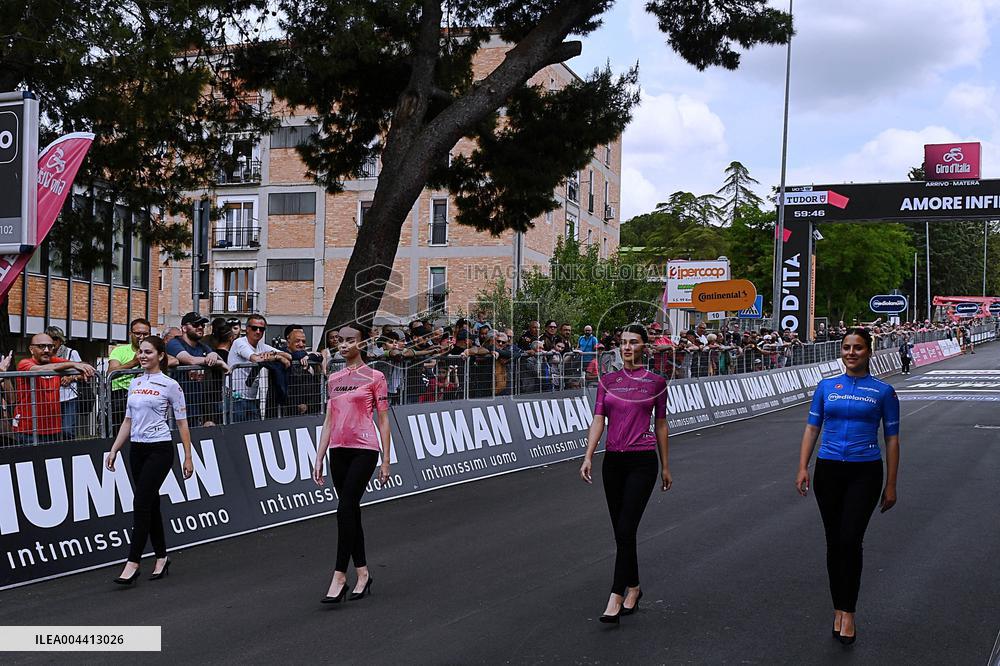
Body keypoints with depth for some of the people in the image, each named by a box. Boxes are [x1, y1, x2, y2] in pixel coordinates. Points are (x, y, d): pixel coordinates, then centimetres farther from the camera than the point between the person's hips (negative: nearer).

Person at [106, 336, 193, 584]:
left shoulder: (170, 385, -6)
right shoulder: (134, 384, 12)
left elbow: (182, 423, -4)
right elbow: (128, 420, 17)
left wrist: (188, 457, -6)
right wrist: (114, 449, 10)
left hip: (160, 449, -6)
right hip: (137, 449, 6)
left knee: (141, 503, -13)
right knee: (150, 504, 10)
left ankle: (132, 563, -12)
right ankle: (161, 558, 20)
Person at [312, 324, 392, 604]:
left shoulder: (374, 377, -1)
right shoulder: (333, 379, 14)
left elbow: (383, 420, -1)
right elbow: (329, 421, 15)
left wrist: (386, 461, -3)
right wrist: (319, 459, 10)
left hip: (364, 450, -6)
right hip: (338, 451, 6)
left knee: (346, 510, -14)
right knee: (351, 512, 9)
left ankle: (339, 576, -11)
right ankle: (362, 573, 18)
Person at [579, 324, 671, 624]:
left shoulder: (656, 382, 1)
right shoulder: (608, 381, 7)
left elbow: (660, 425, 6)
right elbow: (598, 420, 0)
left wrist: (665, 467, 10)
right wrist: (588, 457, -12)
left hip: (642, 462, -4)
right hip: (613, 461, 4)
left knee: (626, 530, -12)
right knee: (621, 532, 11)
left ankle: (616, 598, -10)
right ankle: (633, 588, 27)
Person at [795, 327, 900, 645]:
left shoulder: (883, 391, 1)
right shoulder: (826, 387, 7)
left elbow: (891, 439, 3)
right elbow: (812, 428, 8)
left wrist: (891, 485, 1)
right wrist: (803, 468, -4)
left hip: (864, 473, -3)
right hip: (828, 471, 3)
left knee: (850, 541, -12)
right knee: (834, 542, 8)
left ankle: (847, 612, -1)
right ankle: (840, 609, 20)